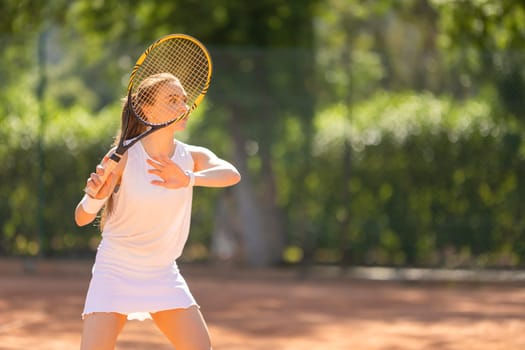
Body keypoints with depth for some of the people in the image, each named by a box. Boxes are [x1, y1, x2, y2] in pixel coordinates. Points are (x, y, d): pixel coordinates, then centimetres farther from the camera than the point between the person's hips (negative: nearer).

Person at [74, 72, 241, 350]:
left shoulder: (193, 157, -5)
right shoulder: (124, 157, -14)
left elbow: (231, 174, -27)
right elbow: (82, 218, -16)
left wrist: (189, 179, -47)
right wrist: (96, 195, -39)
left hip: (164, 275, 4)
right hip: (115, 272, -4)